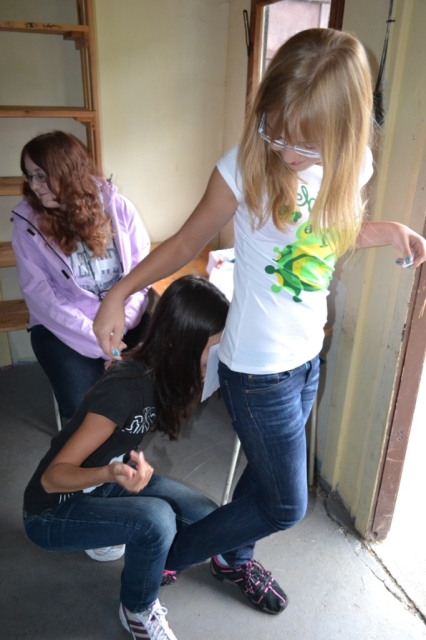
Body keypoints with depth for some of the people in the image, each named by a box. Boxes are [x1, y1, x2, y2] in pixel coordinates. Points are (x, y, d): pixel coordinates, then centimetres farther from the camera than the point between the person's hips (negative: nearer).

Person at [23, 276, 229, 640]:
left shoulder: (163, 371, -13)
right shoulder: (126, 388, -35)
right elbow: (52, 476, -32)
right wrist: (111, 473, -49)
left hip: (104, 484, 7)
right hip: (54, 511, -6)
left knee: (205, 518, -9)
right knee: (155, 519, -31)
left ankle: (148, 562, 20)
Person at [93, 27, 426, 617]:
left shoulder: (350, 166, -4)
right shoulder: (246, 166, -19)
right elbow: (189, 241, -8)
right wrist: (120, 292, -12)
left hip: (308, 357, 6)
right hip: (257, 370, -6)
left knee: (267, 472, 24)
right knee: (286, 506, 9)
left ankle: (233, 557, 55)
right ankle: (169, 554, 33)